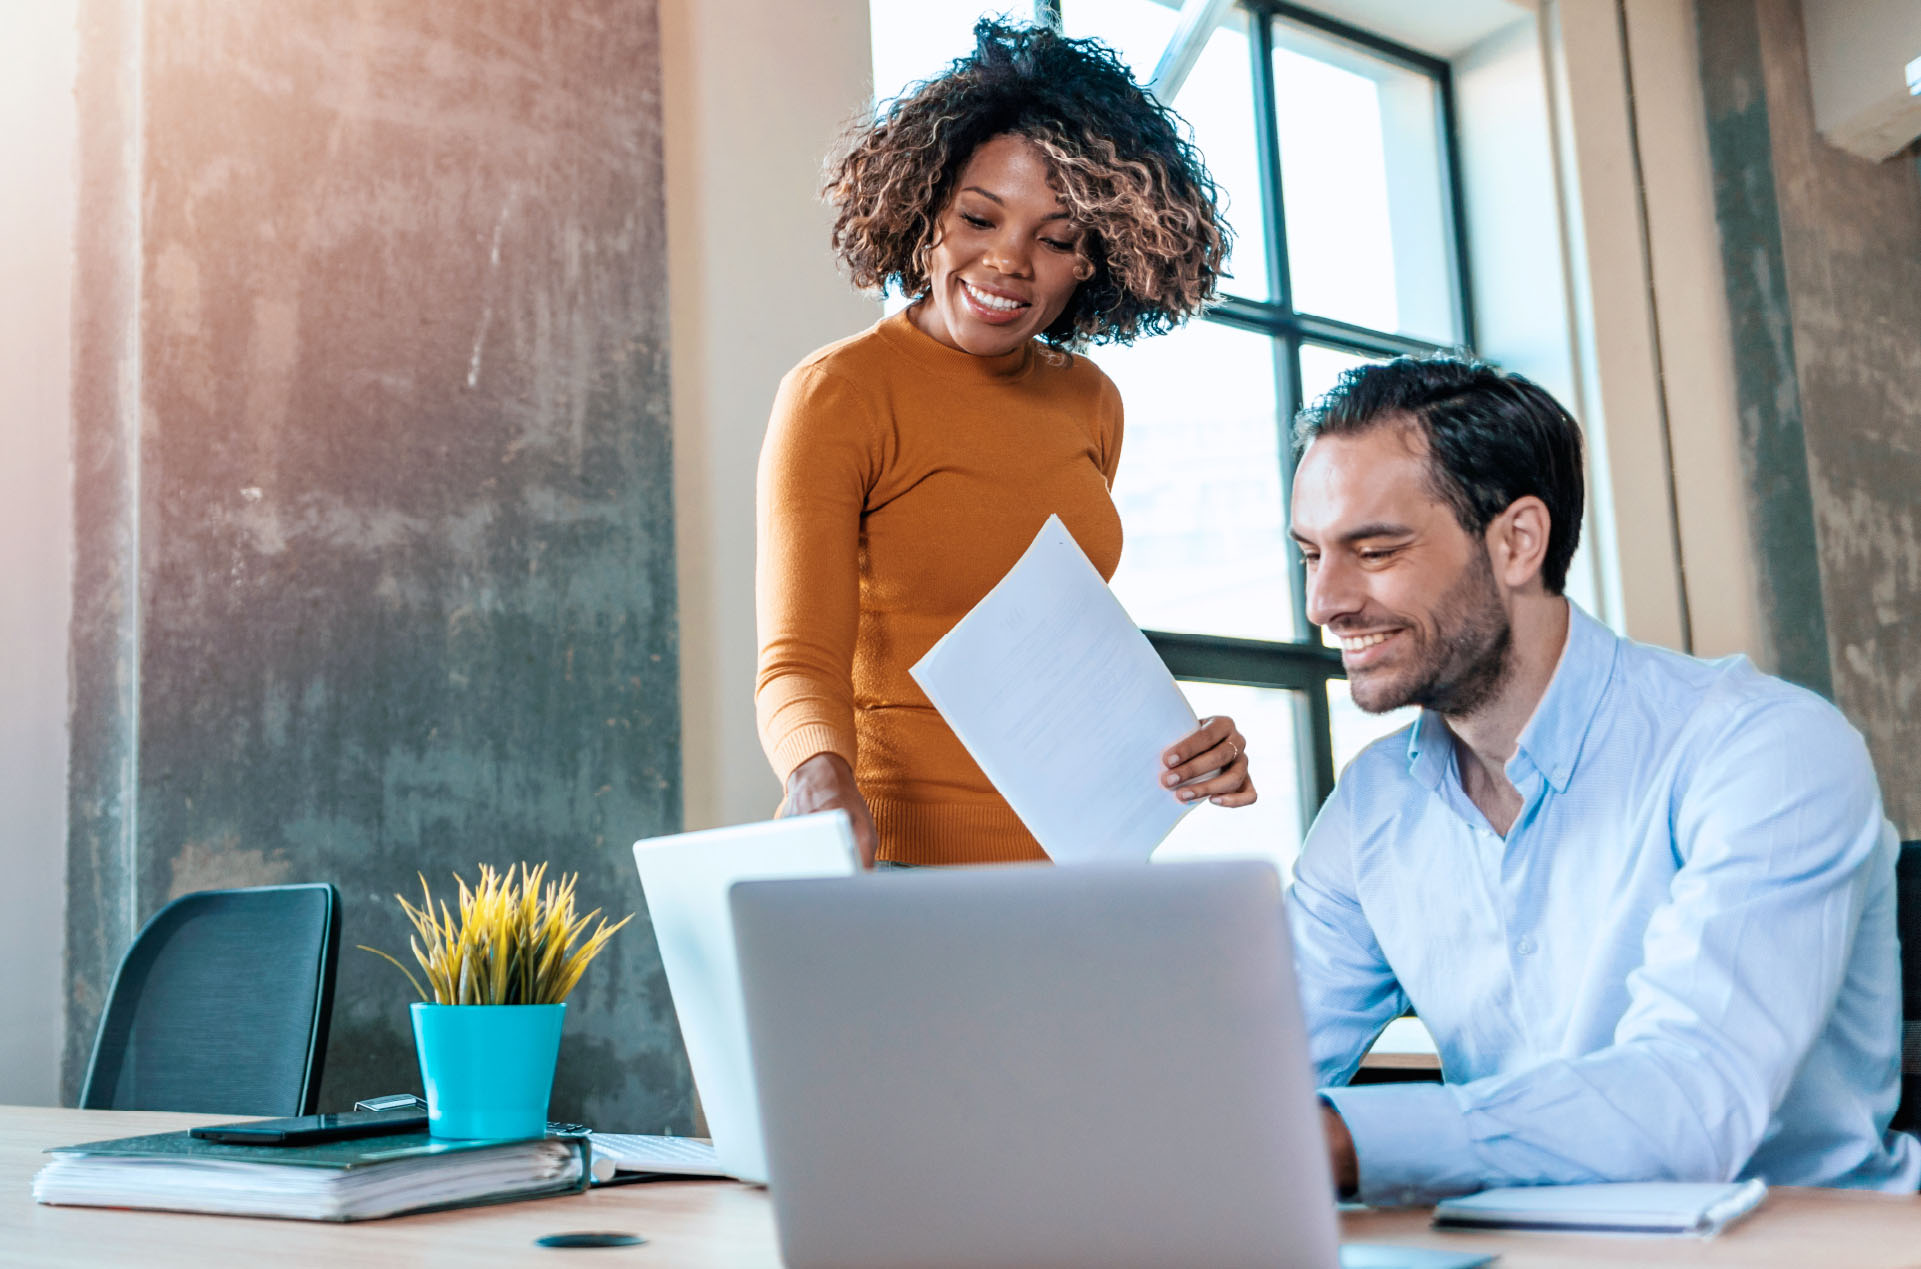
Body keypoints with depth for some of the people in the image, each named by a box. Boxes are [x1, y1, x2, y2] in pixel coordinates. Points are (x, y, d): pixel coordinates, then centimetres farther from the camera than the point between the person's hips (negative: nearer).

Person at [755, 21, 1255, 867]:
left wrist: (1172, 749, 3)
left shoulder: (1090, 403, 11)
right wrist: (824, 783, -35)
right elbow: (797, 663, -15)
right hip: (899, 853, -4)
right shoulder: (836, 395, -7)